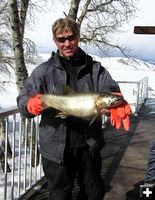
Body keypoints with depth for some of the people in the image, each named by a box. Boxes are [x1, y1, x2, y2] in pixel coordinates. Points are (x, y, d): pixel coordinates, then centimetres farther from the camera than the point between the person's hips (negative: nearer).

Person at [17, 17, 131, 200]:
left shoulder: (95, 69, 2)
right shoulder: (44, 71, -1)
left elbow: (112, 92, -10)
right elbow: (23, 100, -4)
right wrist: (32, 104, -29)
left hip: (89, 146, 2)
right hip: (56, 148, -2)